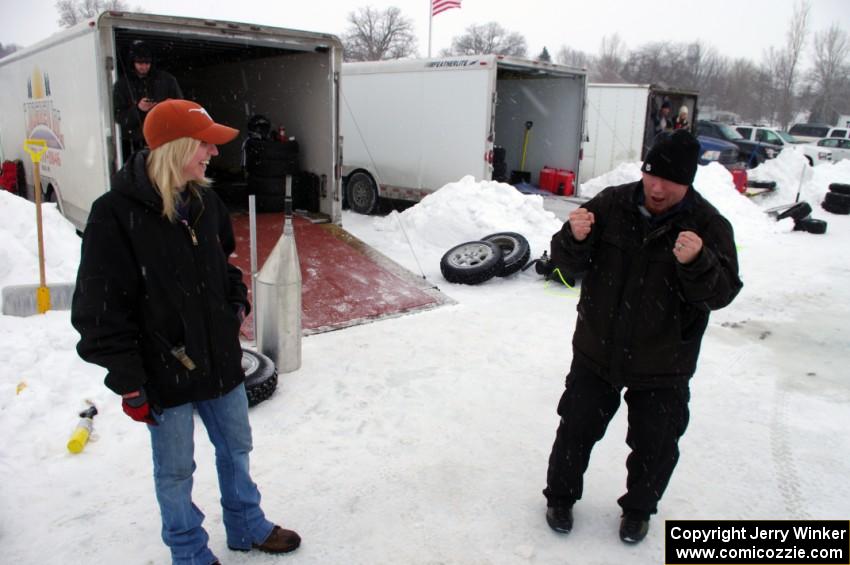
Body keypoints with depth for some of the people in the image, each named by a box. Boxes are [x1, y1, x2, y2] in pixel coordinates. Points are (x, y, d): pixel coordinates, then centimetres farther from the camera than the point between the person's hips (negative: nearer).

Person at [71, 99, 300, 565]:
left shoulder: (204, 200, 2)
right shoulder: (116, 214, -19)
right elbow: (101, 308, -16)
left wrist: (236, 300, 5)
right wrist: (127, 383, -15)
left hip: (220, 359, 6)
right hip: (163, 372, -6)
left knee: (236, 448, 21)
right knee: (175, 470, 13)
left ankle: (247, 527, 44)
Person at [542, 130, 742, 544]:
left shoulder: (708, 225, -12)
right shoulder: (611, 204, -8)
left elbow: (722, 292, -17)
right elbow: (569, 264, -5)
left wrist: (697, 263, -38)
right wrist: (574, 238, -28)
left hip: (663, 367, 0)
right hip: (596, 352, 1)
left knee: (655, 445, 15)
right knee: (576, 429, 13)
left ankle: (638, 509, 42)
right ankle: (560, 496, 38)